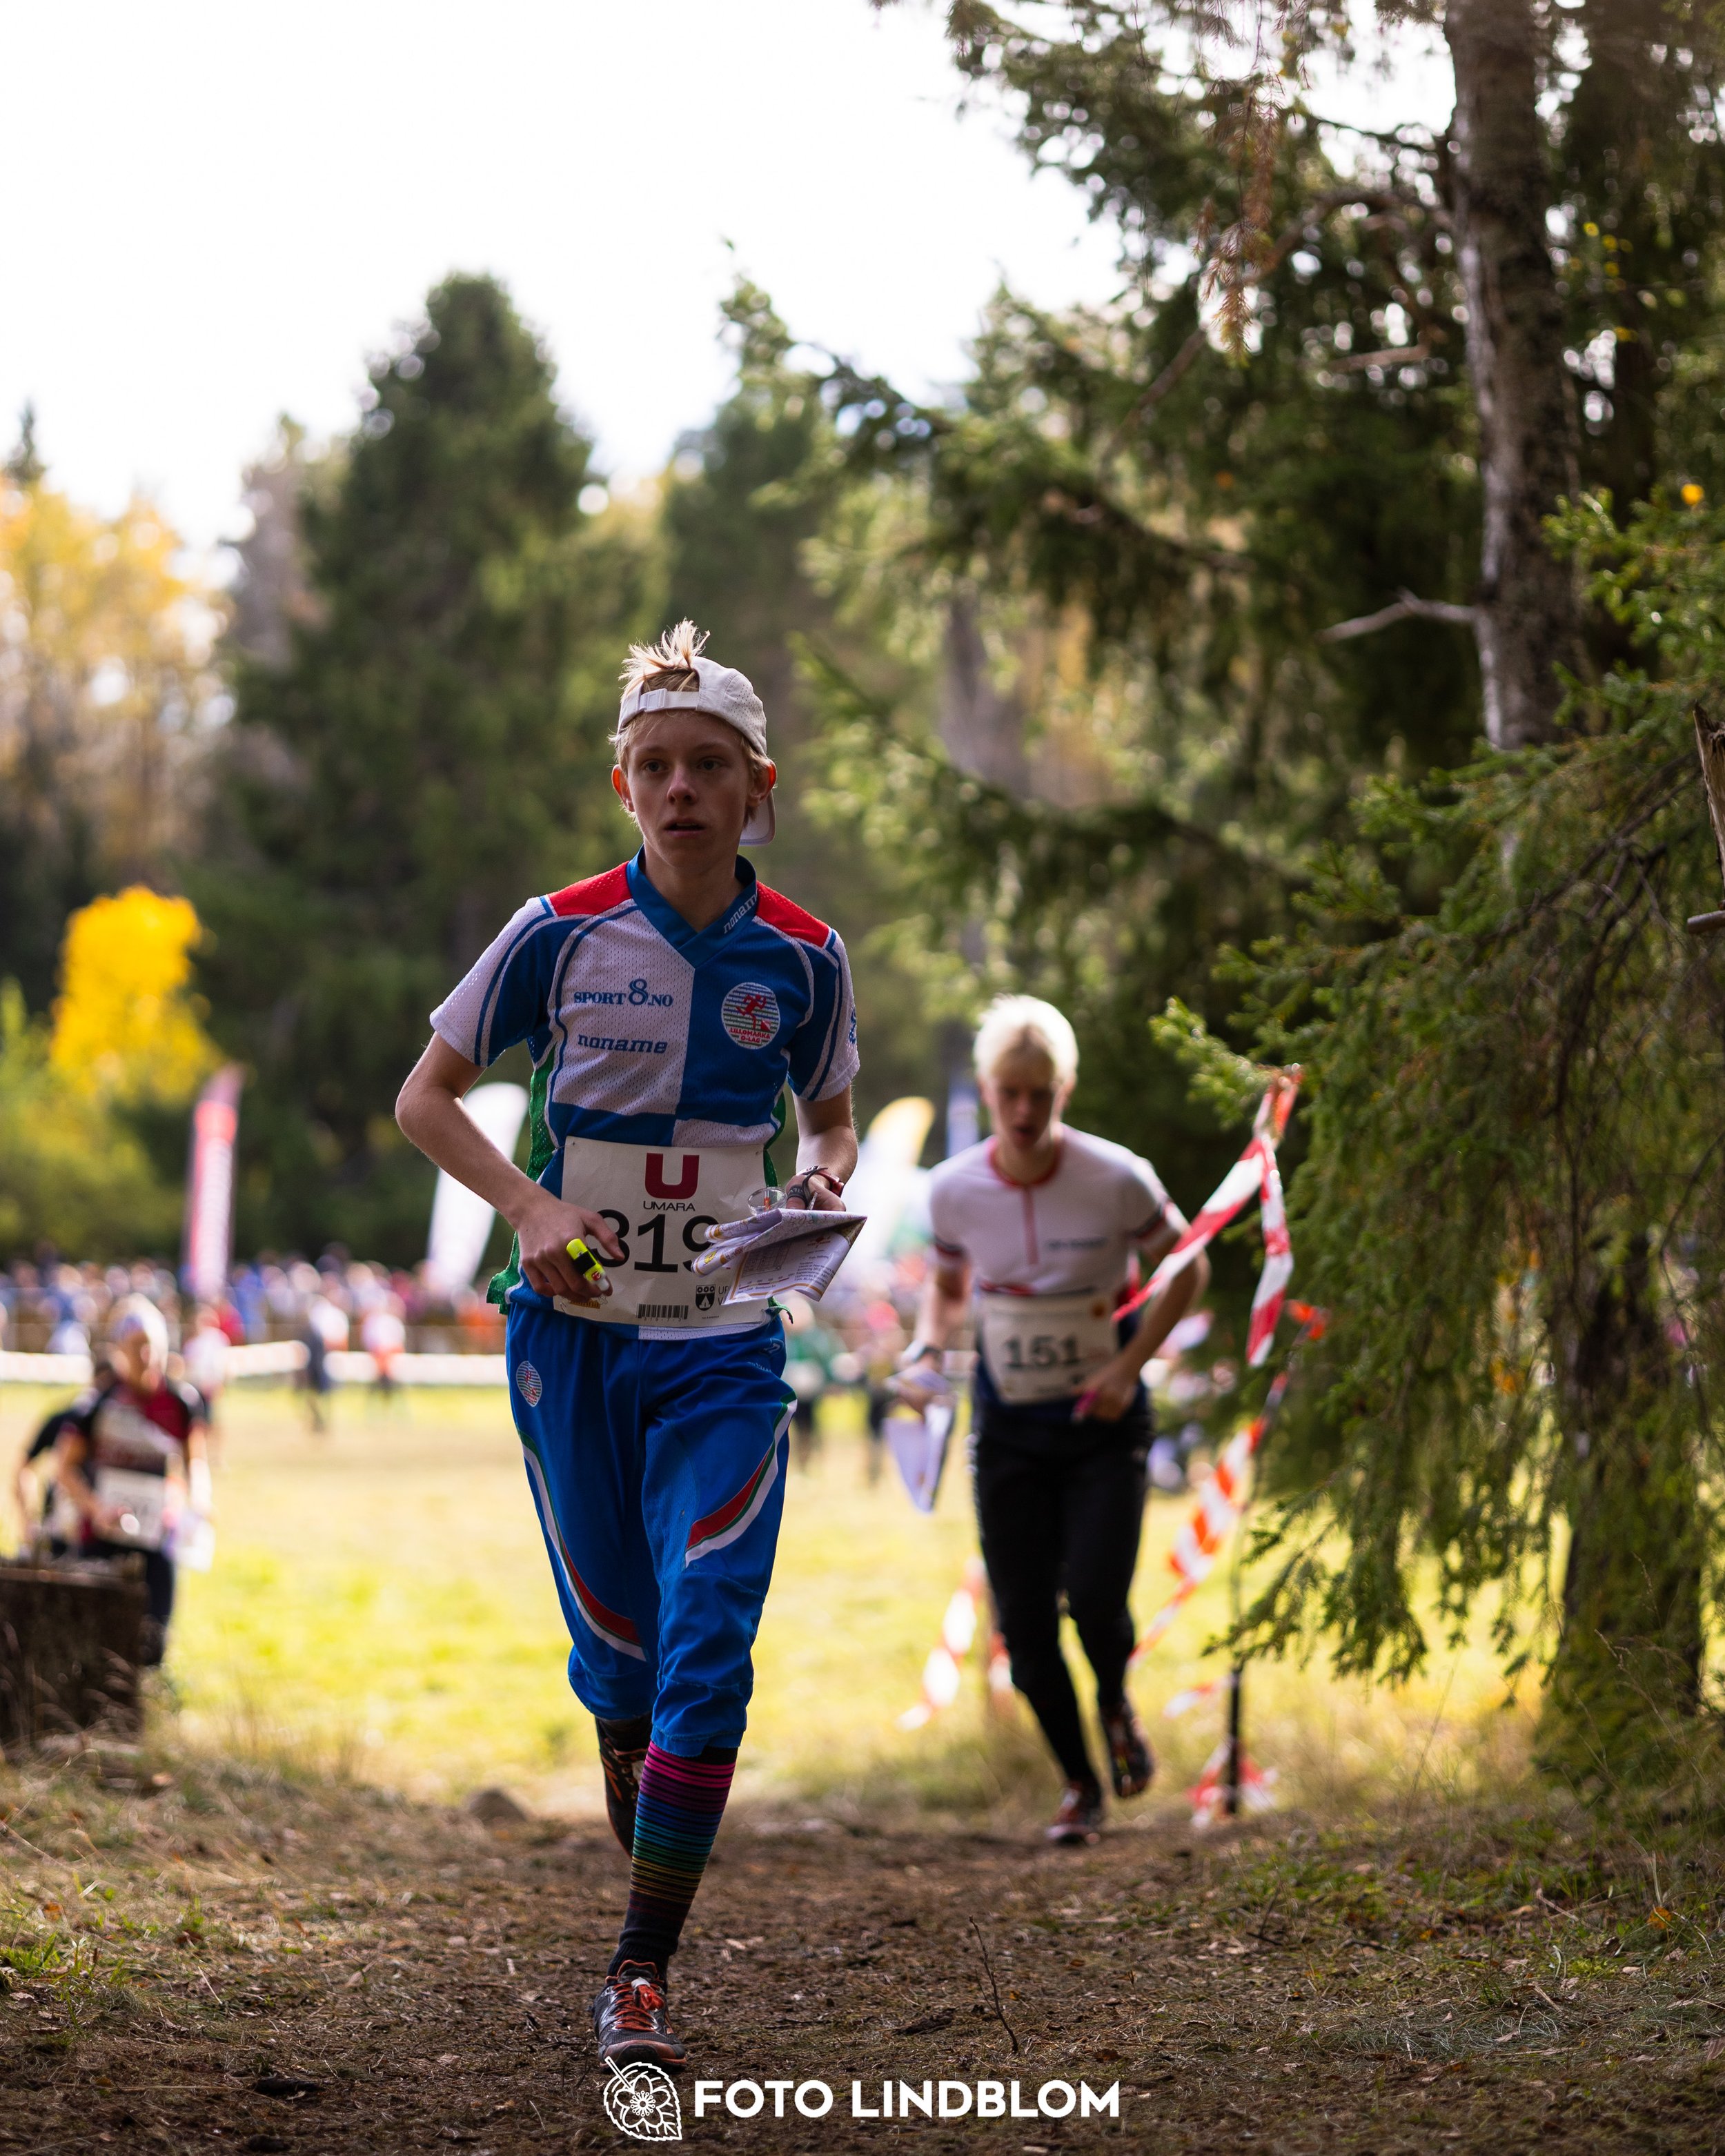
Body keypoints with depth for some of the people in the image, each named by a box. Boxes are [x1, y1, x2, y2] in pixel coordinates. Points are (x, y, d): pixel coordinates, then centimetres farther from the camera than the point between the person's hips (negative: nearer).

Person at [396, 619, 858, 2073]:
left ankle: (643, 1973, -10)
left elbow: (831, 1118, 16)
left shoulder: (802, 957, 0)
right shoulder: (561, 934, -4)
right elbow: (428, 1097, 4)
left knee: (707, 1649, -13)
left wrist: (825, 1181, -7)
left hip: (727, 1348, 0)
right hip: (574, 1332, 0)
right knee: (617, 1643, 8)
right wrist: (534, 1209, -11)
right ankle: (645, 1849, 37)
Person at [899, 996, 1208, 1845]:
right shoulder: (953, 1190, -8)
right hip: (1009, 1431, 2)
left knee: (1095, 1599, -16)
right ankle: (1080, 1785, 23)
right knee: (1025, 1622, 1)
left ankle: (1115, 1702, 21)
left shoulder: (1117, 1181, -16)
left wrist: (1128, 1367, -11)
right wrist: (926, 1351, -8)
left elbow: (1186, 1267, -1)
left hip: (1104, 1425, -2)